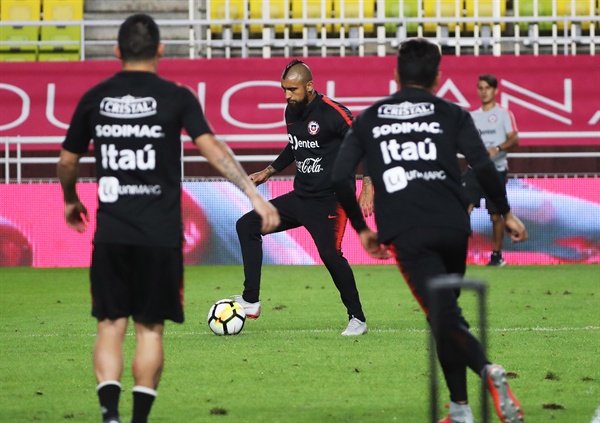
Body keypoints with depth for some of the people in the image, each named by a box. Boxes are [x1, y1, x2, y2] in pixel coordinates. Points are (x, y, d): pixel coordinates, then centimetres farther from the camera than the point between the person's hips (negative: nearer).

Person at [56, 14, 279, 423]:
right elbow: (212, 148, -13)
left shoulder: (95, 98, 5)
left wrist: (71, 201, 31)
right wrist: (254, 194, -14)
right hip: (160, 235, -1)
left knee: (111, 325, 7)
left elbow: (68, 162, 13)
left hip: (111, 234, 2)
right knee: (150, 327, 7)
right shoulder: (176, 97, -3)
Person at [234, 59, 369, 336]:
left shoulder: (333, 113, -17)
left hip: (329, 201, -8)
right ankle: (250, 301, 4)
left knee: (330, 254, -20)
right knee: (247, 225, 4)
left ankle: (357, 318, -1)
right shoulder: (291, 112, 7)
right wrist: (268, 172, 26)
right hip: (300, 197, 8)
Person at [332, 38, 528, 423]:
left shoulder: (368, 119, 16)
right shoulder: (452, 115, 12)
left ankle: (487, 369, -36)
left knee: (444, 318, -9)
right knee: (446, 314, 18)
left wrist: (362, 228, 18)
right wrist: (505, 212, 9)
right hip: (453, 228, 2)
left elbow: (340, 178, 8)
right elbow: (482, 165, -3)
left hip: (406, 233, -1)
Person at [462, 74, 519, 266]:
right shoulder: (472, 116, 16)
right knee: (464, 209, -13)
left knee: (495, 215, 2)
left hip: (497, 169, -4)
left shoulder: (504, 114, 0)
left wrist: (498, 148, -27)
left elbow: (514, 139, -11)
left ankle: (497, 254, 15)